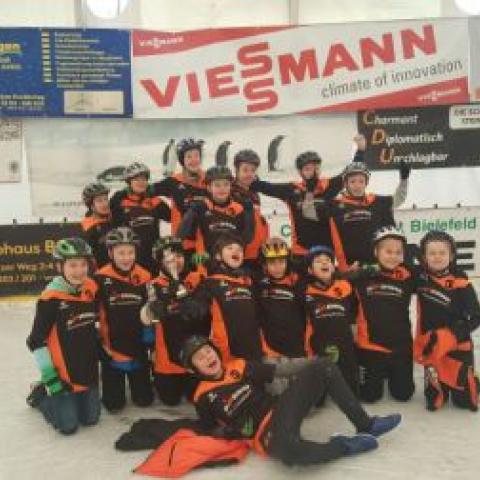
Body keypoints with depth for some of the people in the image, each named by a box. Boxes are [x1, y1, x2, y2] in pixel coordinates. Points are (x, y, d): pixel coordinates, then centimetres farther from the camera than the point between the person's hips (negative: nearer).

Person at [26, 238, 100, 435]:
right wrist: (49, 375, -16)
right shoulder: (51, 298, -21)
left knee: (90, 418, 10)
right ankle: (40, 395, 24)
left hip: (89, 369, 6)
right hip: (63, 373, -5)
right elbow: (36, 342, -16)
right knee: (68, 426, 1)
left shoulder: (91, 288, -4)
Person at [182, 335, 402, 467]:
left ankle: (365, 425, -4)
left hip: (281, 408, 5)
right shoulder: (203, 397, 2)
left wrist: (314, 364, 5)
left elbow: (279, 370, 11)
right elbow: (213, 432, 10)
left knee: (323, 367, -10)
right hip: (265, 433, -5)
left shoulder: (239, 366, 11)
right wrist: (234, 431, -10)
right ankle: (343, 446, -14)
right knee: (288, 448, -43)